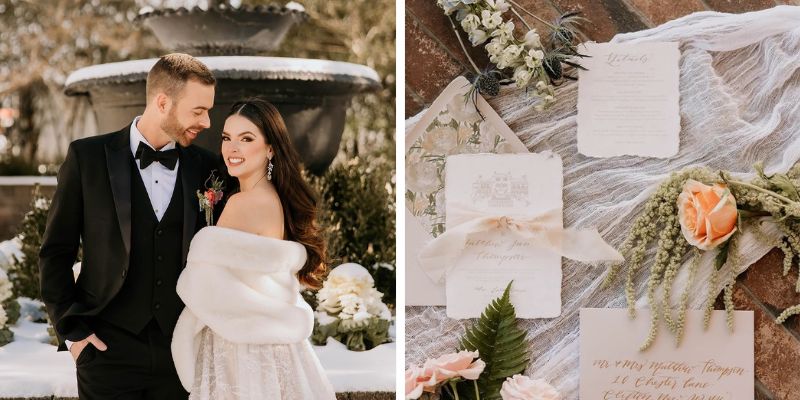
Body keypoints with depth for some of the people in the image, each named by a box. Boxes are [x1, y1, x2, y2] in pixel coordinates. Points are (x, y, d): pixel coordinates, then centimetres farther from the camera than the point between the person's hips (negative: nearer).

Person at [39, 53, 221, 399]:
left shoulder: (206, 167, 4)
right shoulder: (88, 156, -1)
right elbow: (56, 252, 1)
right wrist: (71, 331, -4)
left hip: (182, 351, 2)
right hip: (109, 347, -2)